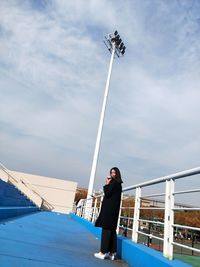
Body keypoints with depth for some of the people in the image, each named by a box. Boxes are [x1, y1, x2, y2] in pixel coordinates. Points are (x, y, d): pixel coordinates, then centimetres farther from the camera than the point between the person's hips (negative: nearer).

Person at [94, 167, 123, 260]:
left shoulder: (114, 183, -12)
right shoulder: (117, 184, 16)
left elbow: (107, 194, -17)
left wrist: (106, 184, -5)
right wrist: (108, 185, 8)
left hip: (109, 209, -9)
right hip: (113, 209, 9)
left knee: (106, 229, -6)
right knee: (112, 230, 10)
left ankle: (103, 252, -1)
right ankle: (112, 253, 15)